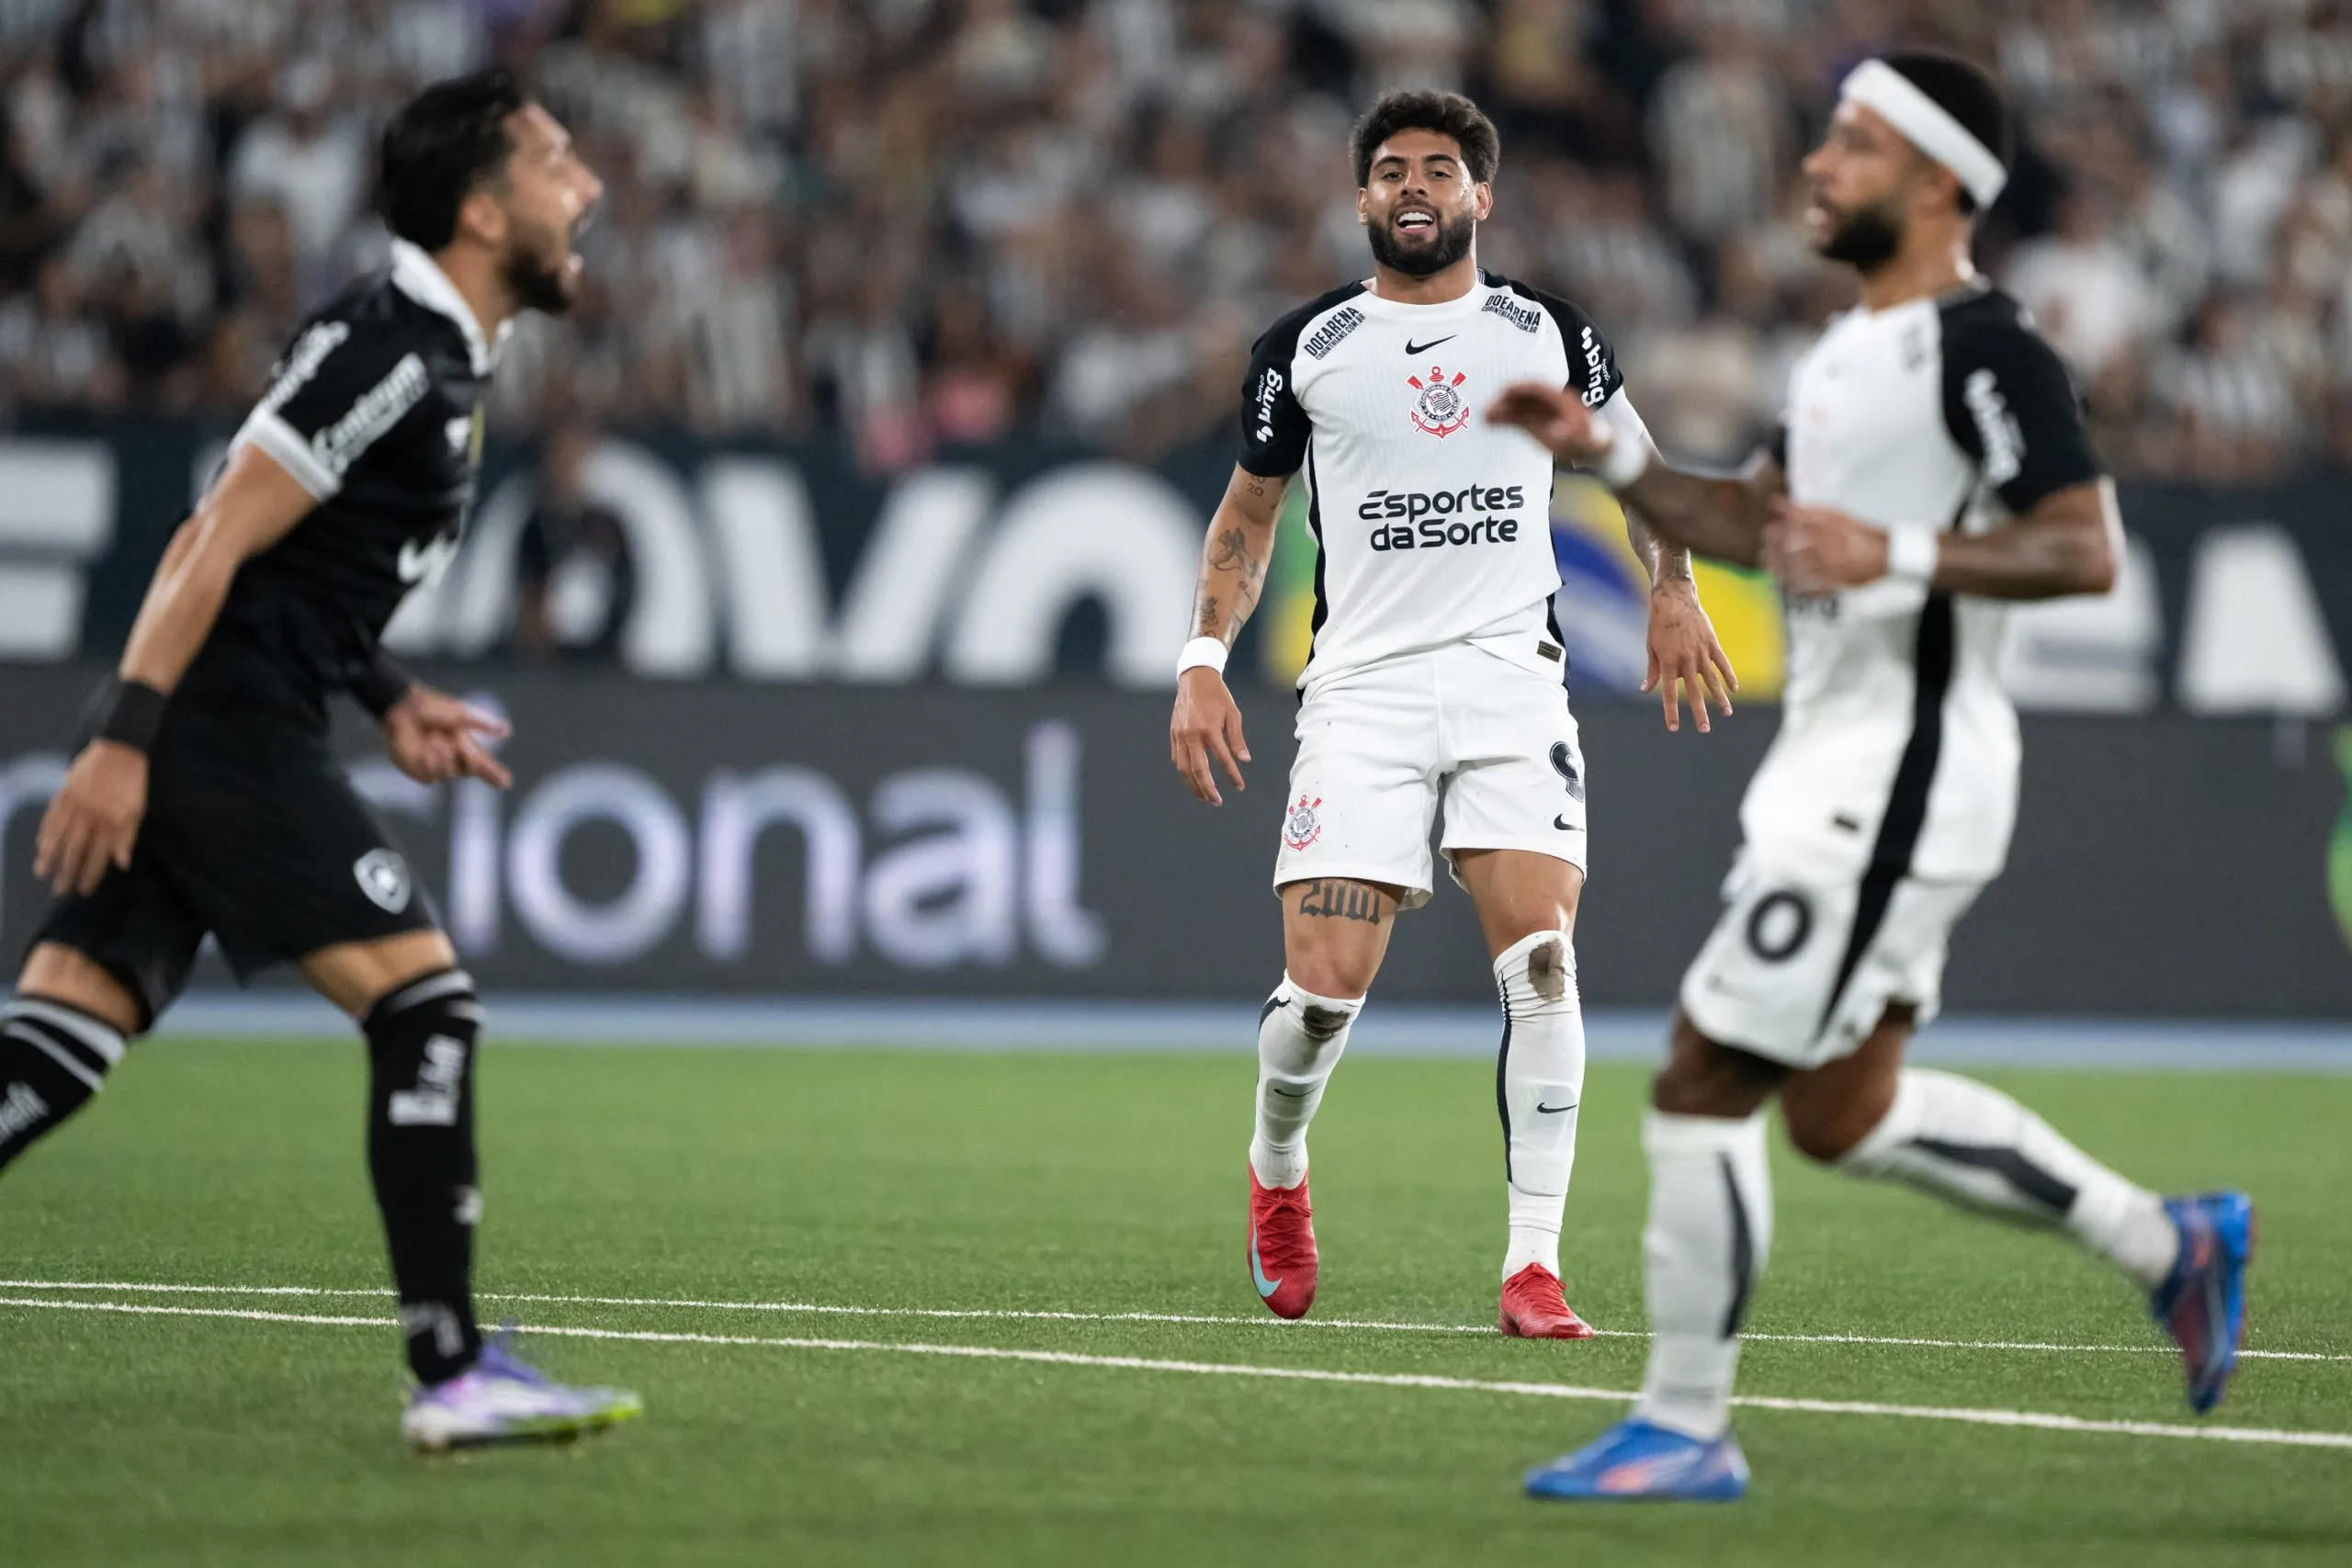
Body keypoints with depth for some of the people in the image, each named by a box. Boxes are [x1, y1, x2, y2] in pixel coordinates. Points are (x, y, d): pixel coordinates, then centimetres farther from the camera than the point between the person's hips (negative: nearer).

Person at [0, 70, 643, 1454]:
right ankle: (454, 1376, -10)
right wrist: (124, 737, -21)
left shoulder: (446, 358, 18)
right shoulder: (388, 349, -13)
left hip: (221, 739, 10)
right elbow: (217, 538, -17)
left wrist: (389, 697, 16)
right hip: (220, 730, -10)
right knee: (428, 1003, -11)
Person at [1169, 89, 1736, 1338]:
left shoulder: (1549, 335, 9)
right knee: (1326, 988, -10)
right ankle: (1276, 1169, 23)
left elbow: (1631, 460, 24)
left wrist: (1672, 592, 10)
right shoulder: (1304, 348, 7)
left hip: (1510, 675, 0)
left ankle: (1534, 1266, -12)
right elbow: (1247, 512, 17)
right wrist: (1204, 660, 6)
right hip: (1362, 684, 0)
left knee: (1542, 962, -16)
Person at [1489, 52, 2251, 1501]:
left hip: (1900, 771, -10)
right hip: (1836, 768, 10)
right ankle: (2169, 1242, 25)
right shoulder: (1854, 349, 17)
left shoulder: (1984, 349, -14)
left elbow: (2085, 552, -20)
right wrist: (1607, 453, 14)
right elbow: (1760, 527, 25)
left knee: (1704, 1084, -9)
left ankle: (1686, 1427, -1)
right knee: (1845, 1110, 15)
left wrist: (1898, 555, -28)